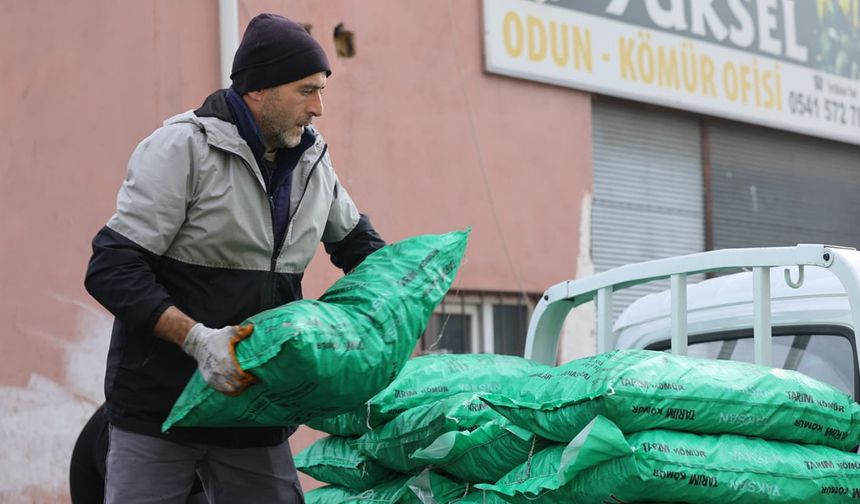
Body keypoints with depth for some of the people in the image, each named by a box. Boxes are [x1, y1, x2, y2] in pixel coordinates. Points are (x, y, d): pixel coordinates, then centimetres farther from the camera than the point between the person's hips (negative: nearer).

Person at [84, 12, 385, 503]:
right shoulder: (183, 147, -12)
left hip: (256, 413, 5)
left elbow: (355, 239, 27)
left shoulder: (314, 160, 8)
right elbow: (112, 269, -16)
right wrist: (197, 339, -26)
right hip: (159, 405, -5)